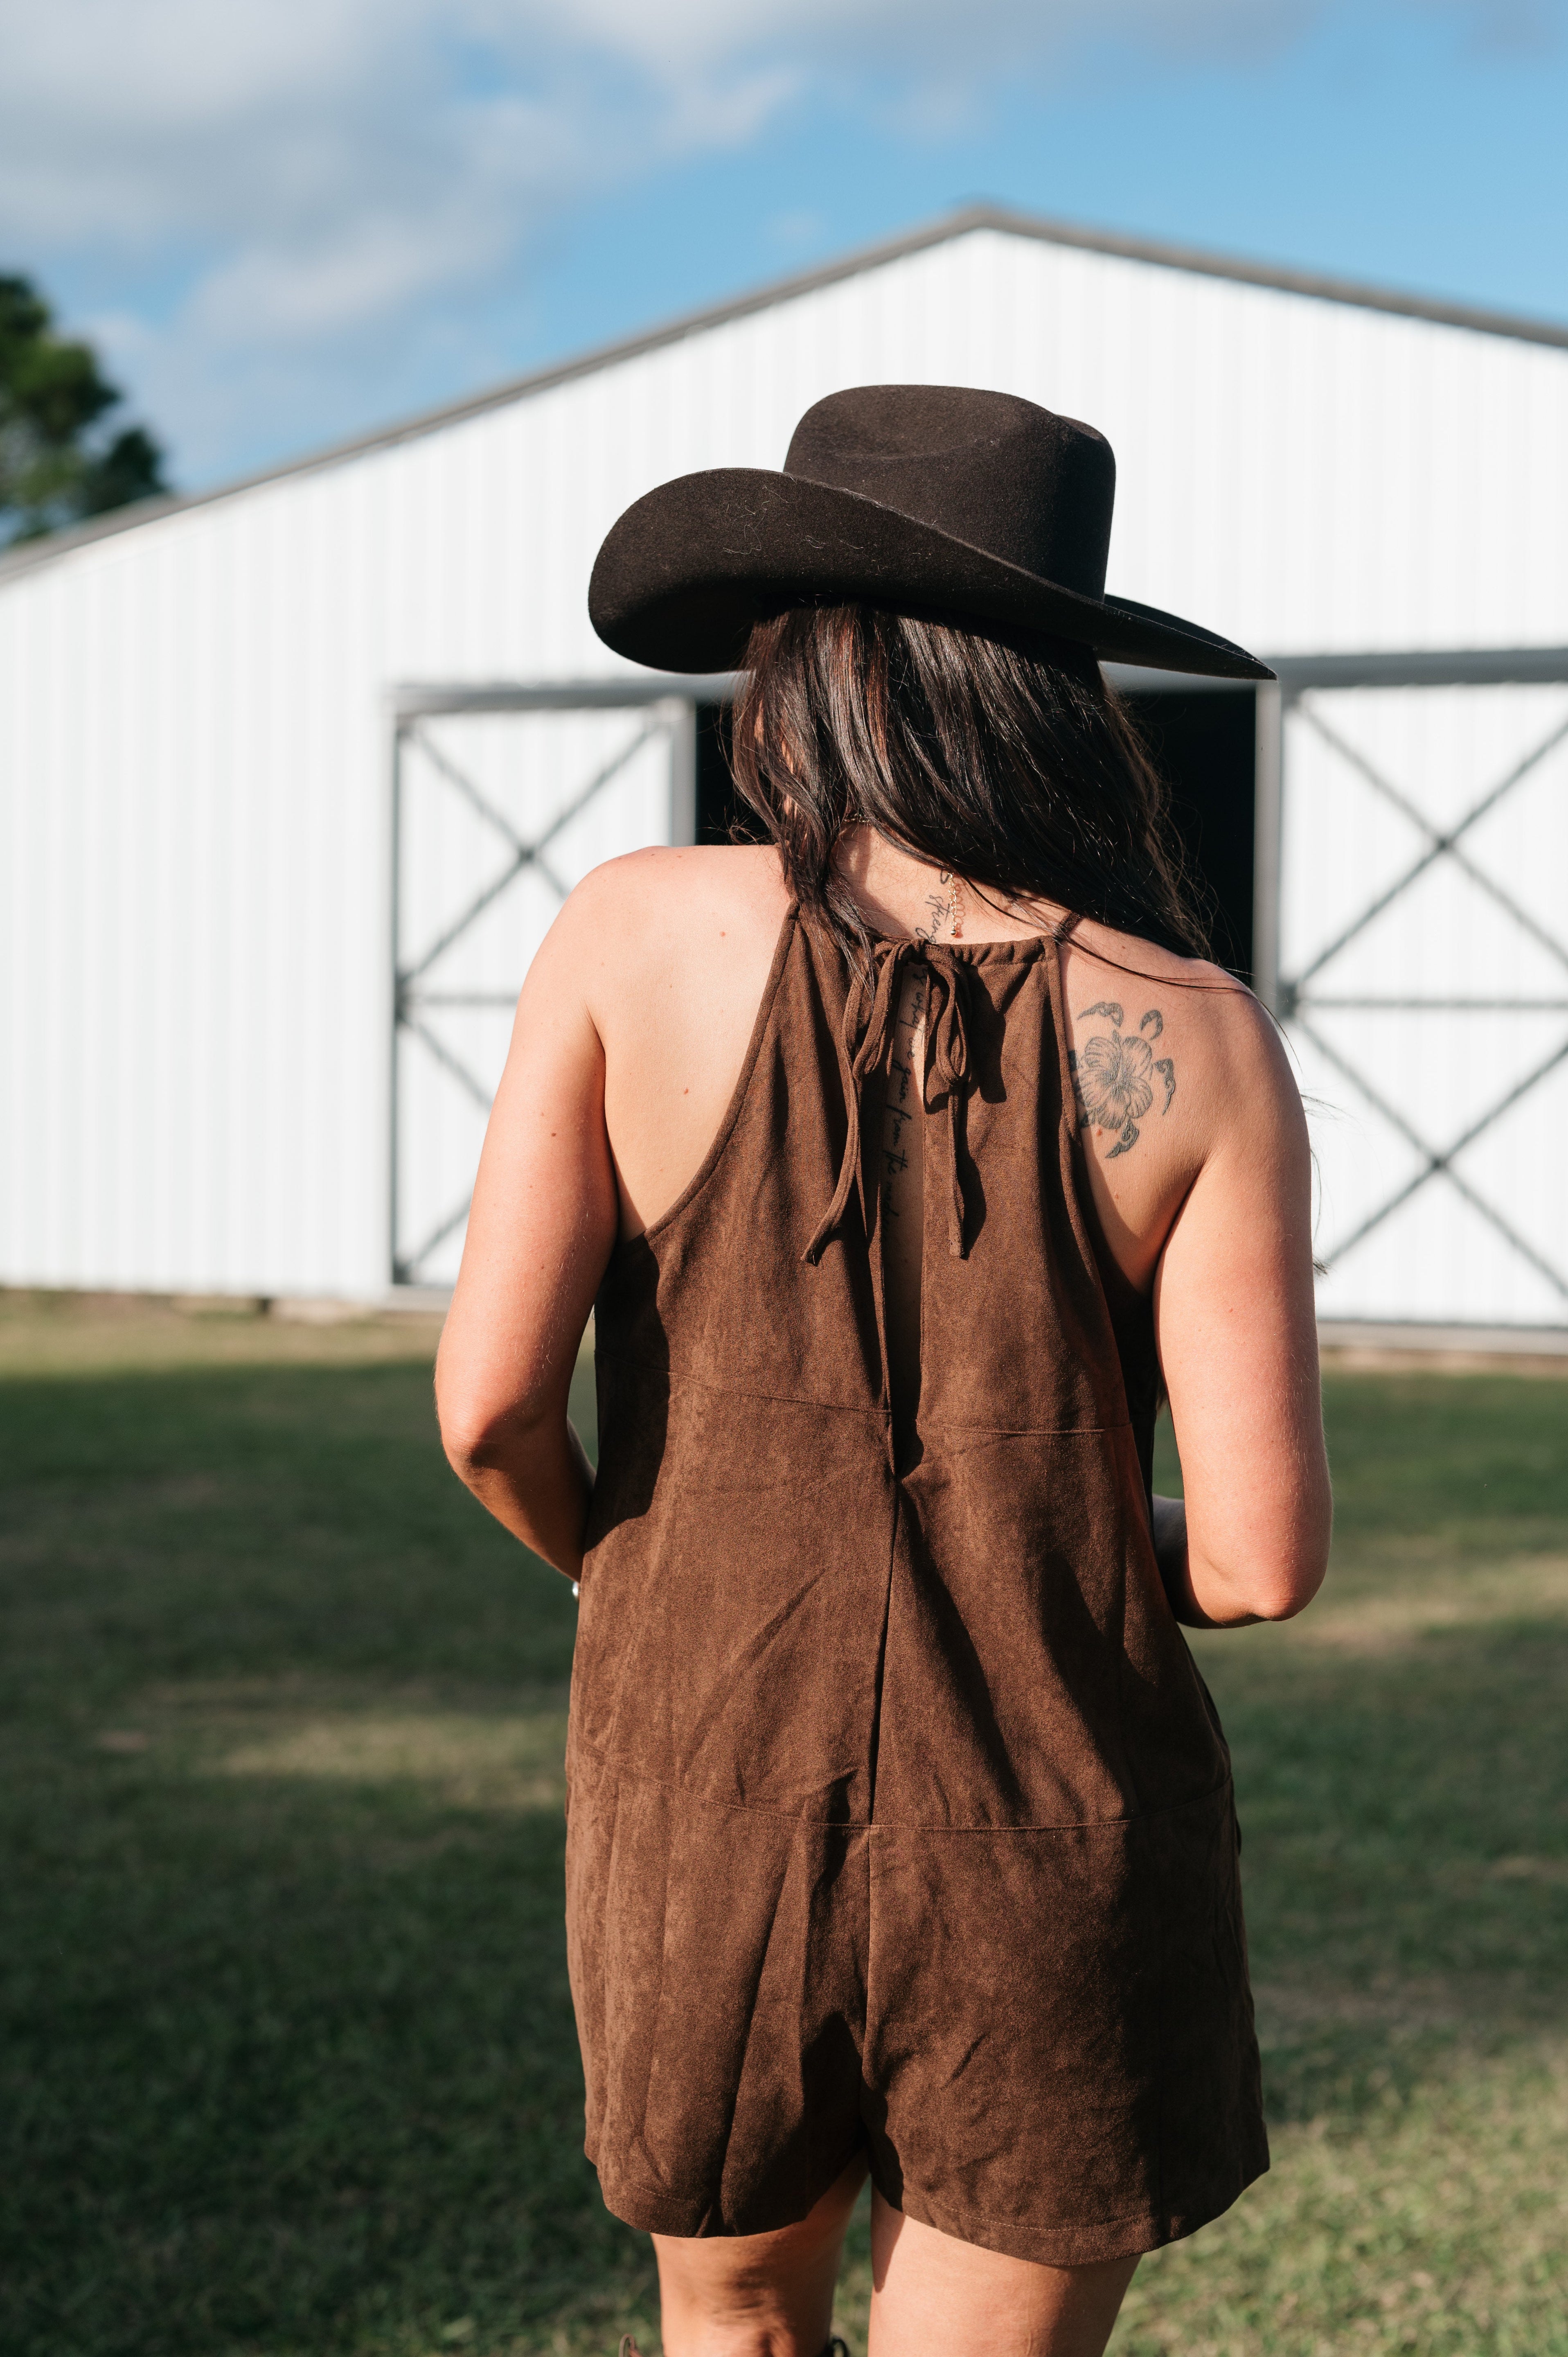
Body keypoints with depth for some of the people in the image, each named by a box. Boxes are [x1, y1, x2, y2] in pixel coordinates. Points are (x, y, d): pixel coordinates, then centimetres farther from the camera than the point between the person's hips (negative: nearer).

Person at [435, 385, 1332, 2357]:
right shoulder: (1194, 1044, -11)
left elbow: (489, 1403, -13)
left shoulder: (638, 938, -11)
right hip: (1057, 1866, 0)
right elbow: (1262, 1556, -12)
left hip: (708, 1814, 1)